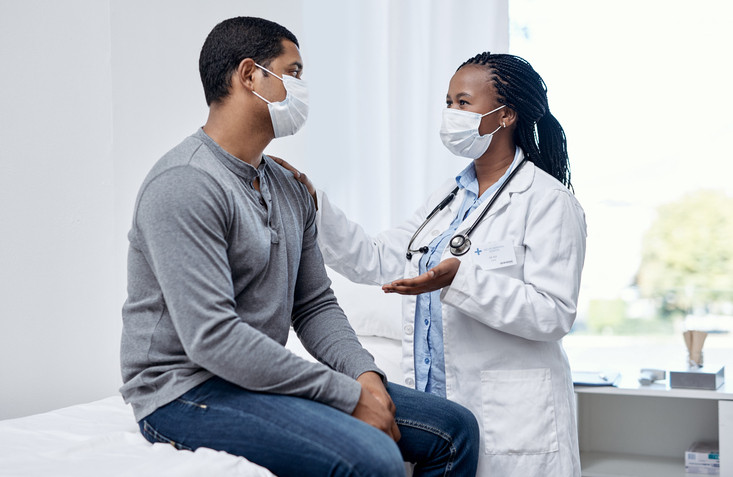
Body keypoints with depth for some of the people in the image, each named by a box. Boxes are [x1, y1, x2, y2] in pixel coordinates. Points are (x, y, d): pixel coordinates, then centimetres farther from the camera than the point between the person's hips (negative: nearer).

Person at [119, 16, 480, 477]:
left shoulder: (290, 189, 13)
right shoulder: (184, 185, -17)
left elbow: (315, 304, 14)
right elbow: (213, 337, -25)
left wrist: (365, 374, -6)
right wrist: (349, 394, -22)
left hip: (265, 380, 9)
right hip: (186, 393, -9)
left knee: (455, 427, 2)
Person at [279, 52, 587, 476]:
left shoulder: (549, 201, -9)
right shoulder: (450, 197, 15)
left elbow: (554, 315, -18)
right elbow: (374, 261, 10)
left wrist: (461, 279, -28)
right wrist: (312, 201, 1)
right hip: (438, 408, 7)